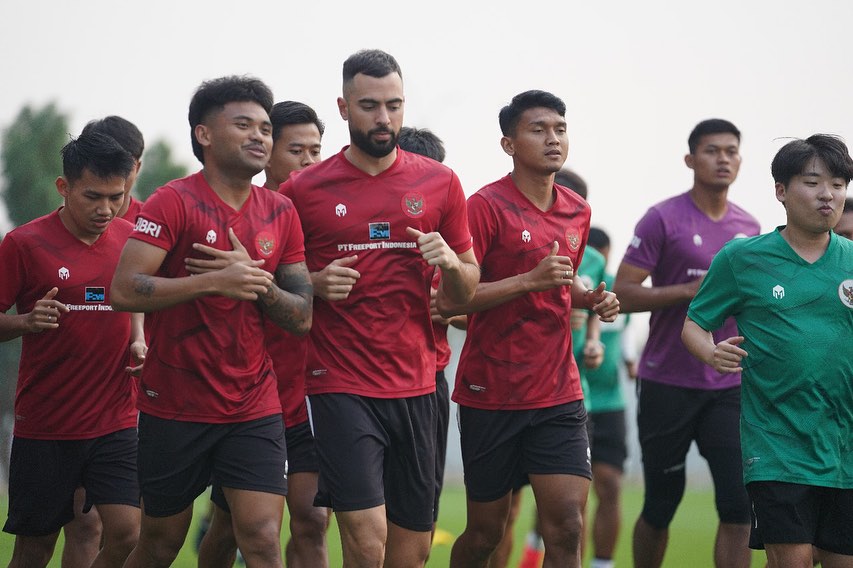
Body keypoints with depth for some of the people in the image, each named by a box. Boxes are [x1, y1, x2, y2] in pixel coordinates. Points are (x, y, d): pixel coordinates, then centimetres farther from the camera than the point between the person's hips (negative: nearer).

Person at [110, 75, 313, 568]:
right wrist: (215, 282, -23)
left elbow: (302, 317, 6)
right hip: (174, 409, -3)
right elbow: (124, 291, -19)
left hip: (255, 411, 3)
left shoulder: (280, 213, 7)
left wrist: (256, 281, -12)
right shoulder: (173, 202, -8)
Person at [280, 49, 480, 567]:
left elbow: (468, 289, 13)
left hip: (416, 386, 3)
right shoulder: (304, 190, 0)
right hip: (341, 385, -3)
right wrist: (317, 285, -10)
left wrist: (450, 264, -9)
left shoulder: (439, 183, 7)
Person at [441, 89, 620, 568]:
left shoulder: (578, 211, 10)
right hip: (491, 394, -4)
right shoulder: (487, 206, -10)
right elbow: (450, 299, -16)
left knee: (567, 524, -8)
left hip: (559, 394, 4)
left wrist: (592, 298, 6)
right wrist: (531, 280, -23)